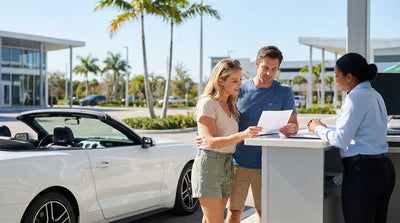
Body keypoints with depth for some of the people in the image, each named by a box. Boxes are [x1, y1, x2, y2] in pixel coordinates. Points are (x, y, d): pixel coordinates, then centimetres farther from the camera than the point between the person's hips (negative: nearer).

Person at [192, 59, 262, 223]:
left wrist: (252, 134, 3)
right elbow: (212, 142, -19)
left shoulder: (230, 105, 15)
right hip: (209, 164, -7)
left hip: (227, 165, 7)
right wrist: (242, 135, -32)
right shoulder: (207, 103, -10)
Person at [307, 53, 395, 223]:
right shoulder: (375, 95, 14)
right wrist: (326, 128, 19)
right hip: (385, 168, 9)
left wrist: (318, 130, -1)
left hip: (363, 171, -9)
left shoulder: (356, 97, -14)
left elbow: (341, 139, -18)